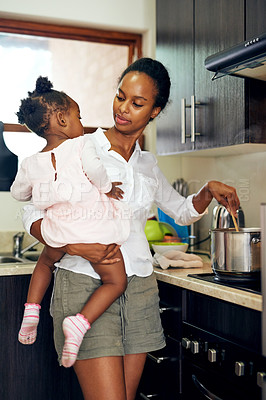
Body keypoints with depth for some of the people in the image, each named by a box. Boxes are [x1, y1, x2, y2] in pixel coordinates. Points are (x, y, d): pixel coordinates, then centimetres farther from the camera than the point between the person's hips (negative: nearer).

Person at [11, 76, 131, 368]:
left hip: (58, 229, 5)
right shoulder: (81, 144, -7)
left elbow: (18, 193, 22)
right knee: (115, 281, 8)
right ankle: (80, 323, -9)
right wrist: (107, 187, -8)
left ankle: (31, 310, 30)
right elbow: (94, 168, -27)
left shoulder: (32, 163, 7)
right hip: (94, 227, -5)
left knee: (46, 262, 36)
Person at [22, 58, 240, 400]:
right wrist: (75, 246, -21)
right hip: (85, 283, -5)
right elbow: (33, 216, -3)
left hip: (139, 288, 5)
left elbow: (183, 211, 27)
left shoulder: (147, 164, 12)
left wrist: (209, 190, 7)